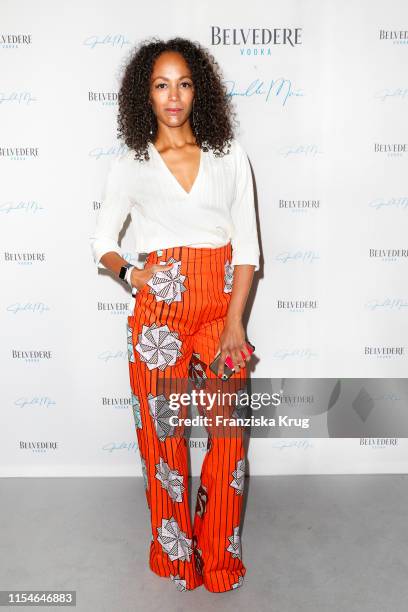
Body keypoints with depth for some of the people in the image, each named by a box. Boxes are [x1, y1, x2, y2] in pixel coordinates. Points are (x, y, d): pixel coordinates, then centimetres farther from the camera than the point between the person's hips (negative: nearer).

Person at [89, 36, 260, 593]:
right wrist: (130, 273, -9)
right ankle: (174, 553, 30)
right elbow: (103, 240, 13)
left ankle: (220, 558, 28)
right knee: (164, 436, 8)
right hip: (160, 312, 0)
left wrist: (235, 323, -6)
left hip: (221, 310, 1)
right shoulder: (130, 166, 5)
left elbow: (247, 247, 2)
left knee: (228, 434, 5)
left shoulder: (229, 155, 6)